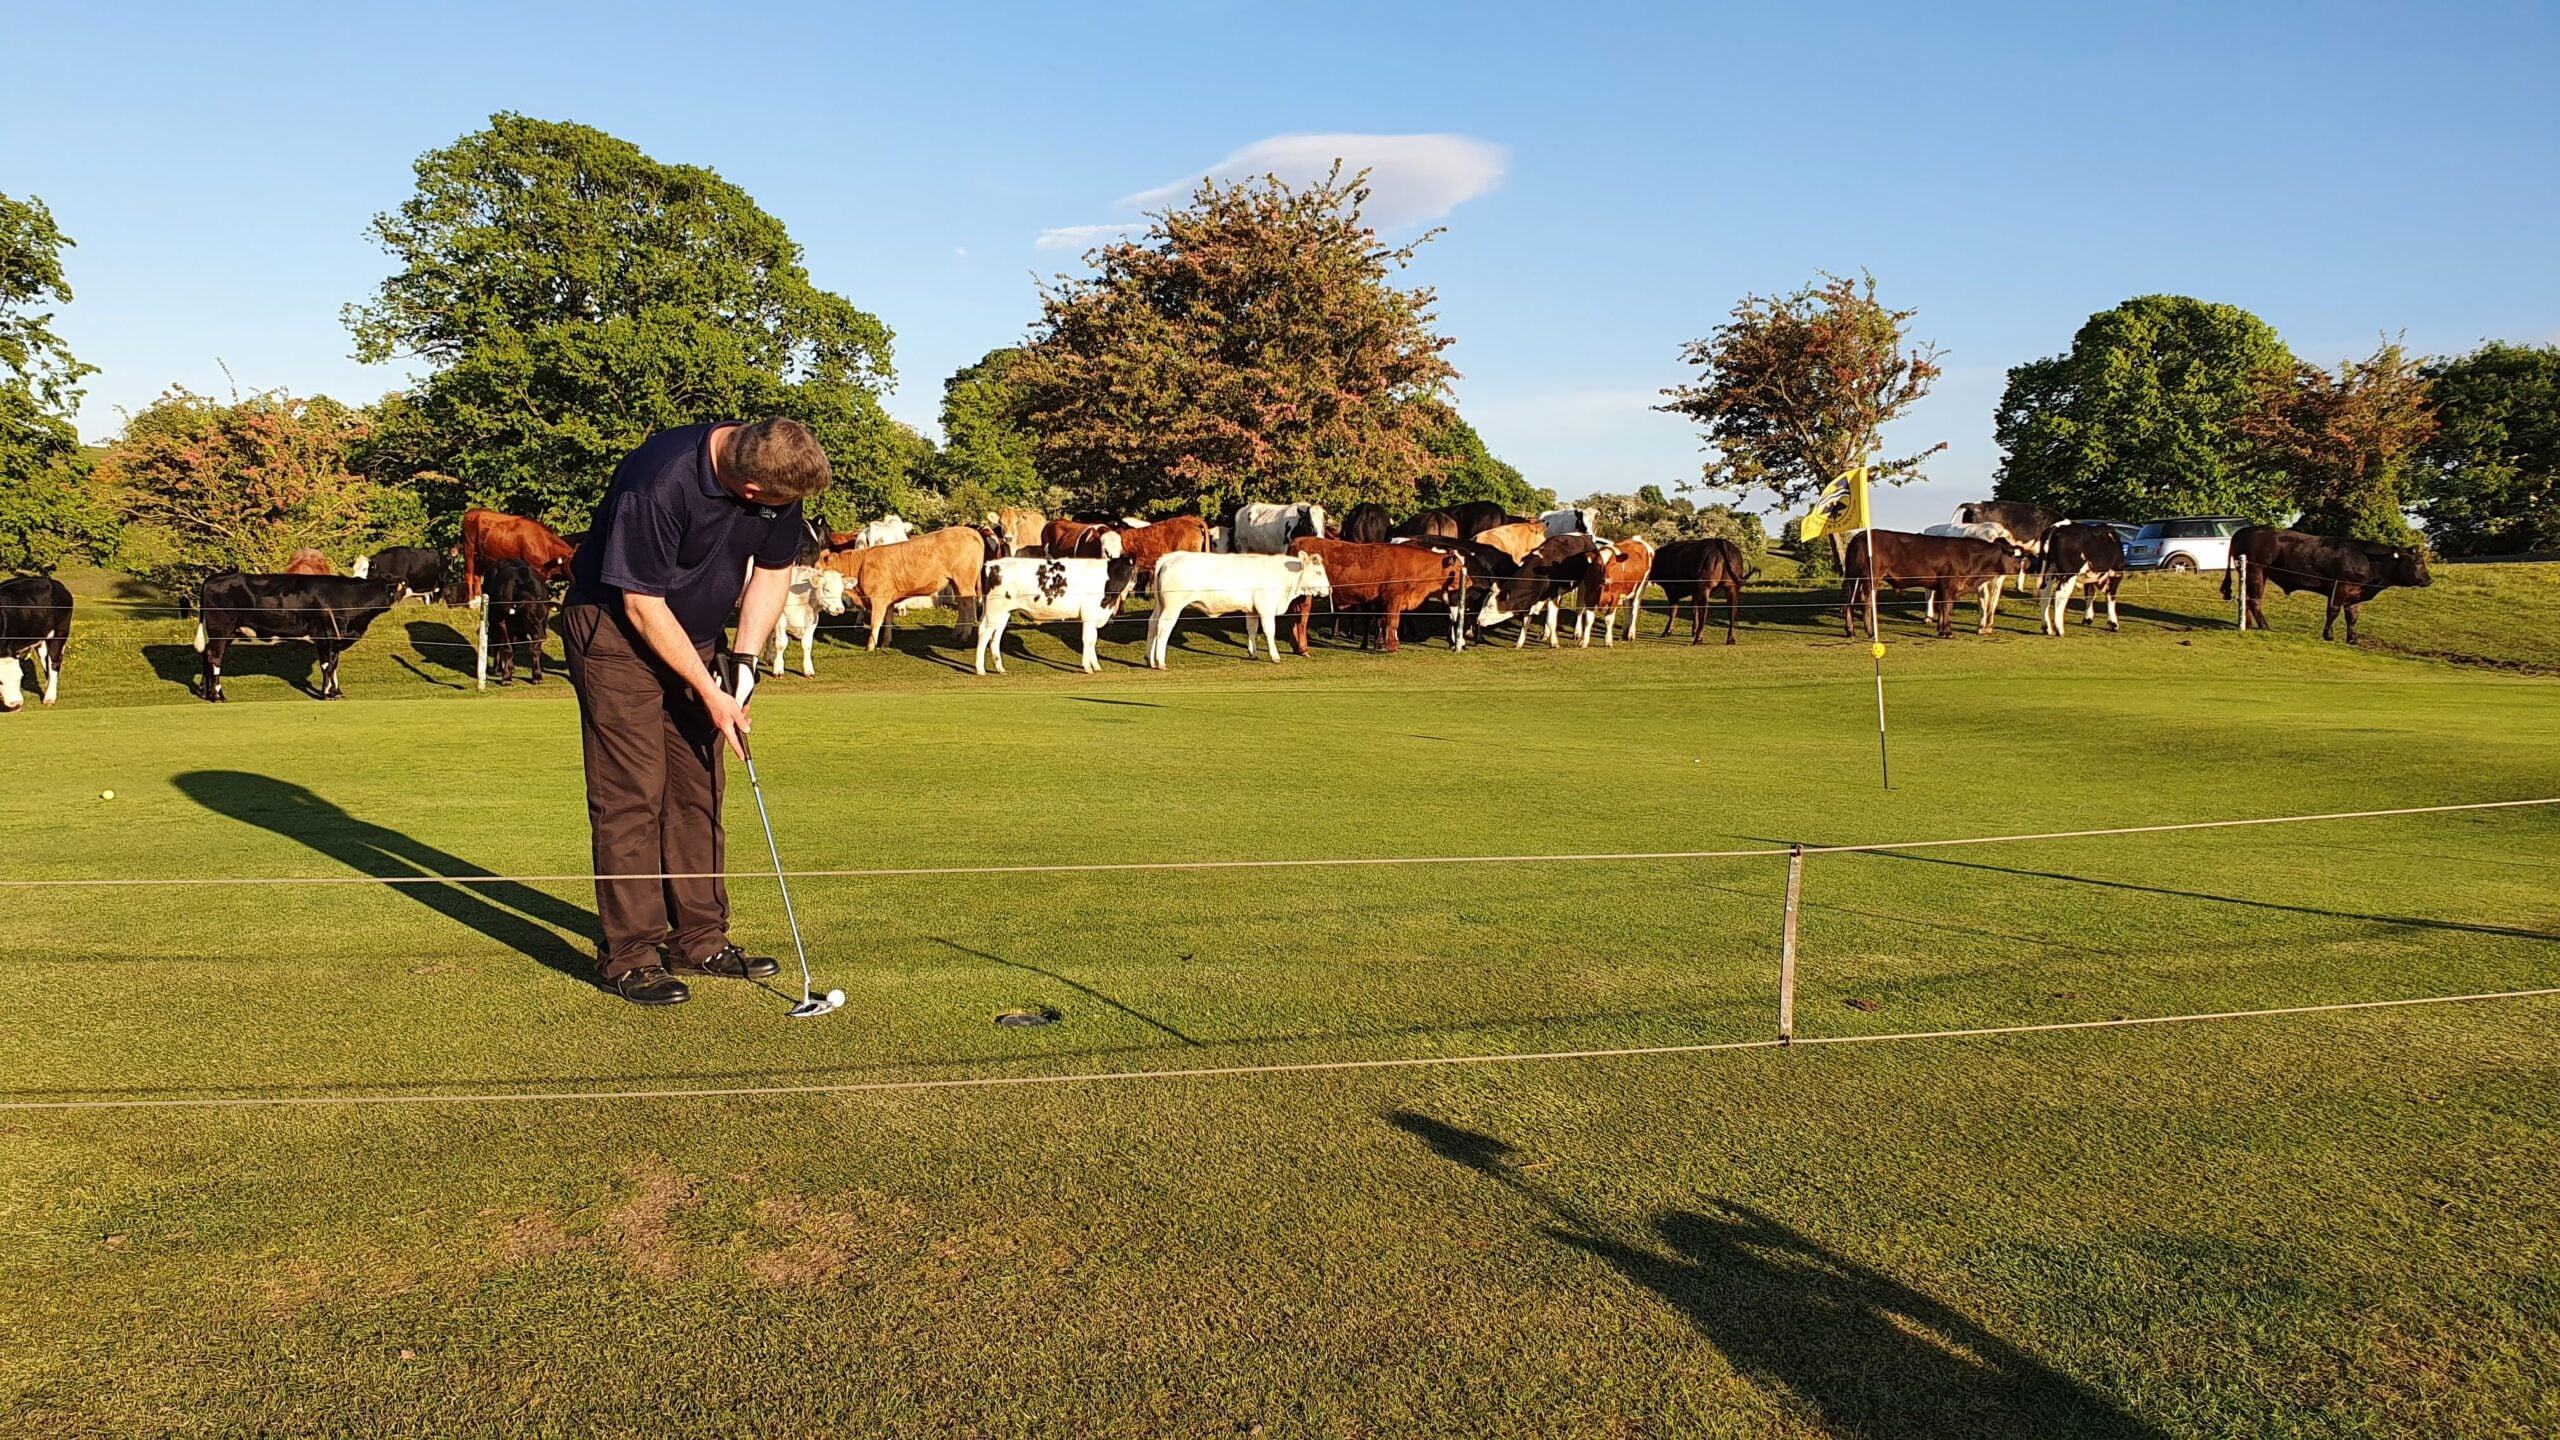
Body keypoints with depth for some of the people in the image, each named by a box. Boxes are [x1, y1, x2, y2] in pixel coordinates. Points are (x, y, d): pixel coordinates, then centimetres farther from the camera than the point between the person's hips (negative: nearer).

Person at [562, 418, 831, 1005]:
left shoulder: (778, 475, -13)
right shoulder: (660, 483, -32)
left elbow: (773, 569, 3)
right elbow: (642, 605, -23)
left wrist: (745, 662, -6)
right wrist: (710, 693, -19)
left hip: (692, 636, 7)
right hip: (615, 628, -7)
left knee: (699, 791, 6)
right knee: (630, 794, -9)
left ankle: (700, 940, 14)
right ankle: (628, 956, -2)